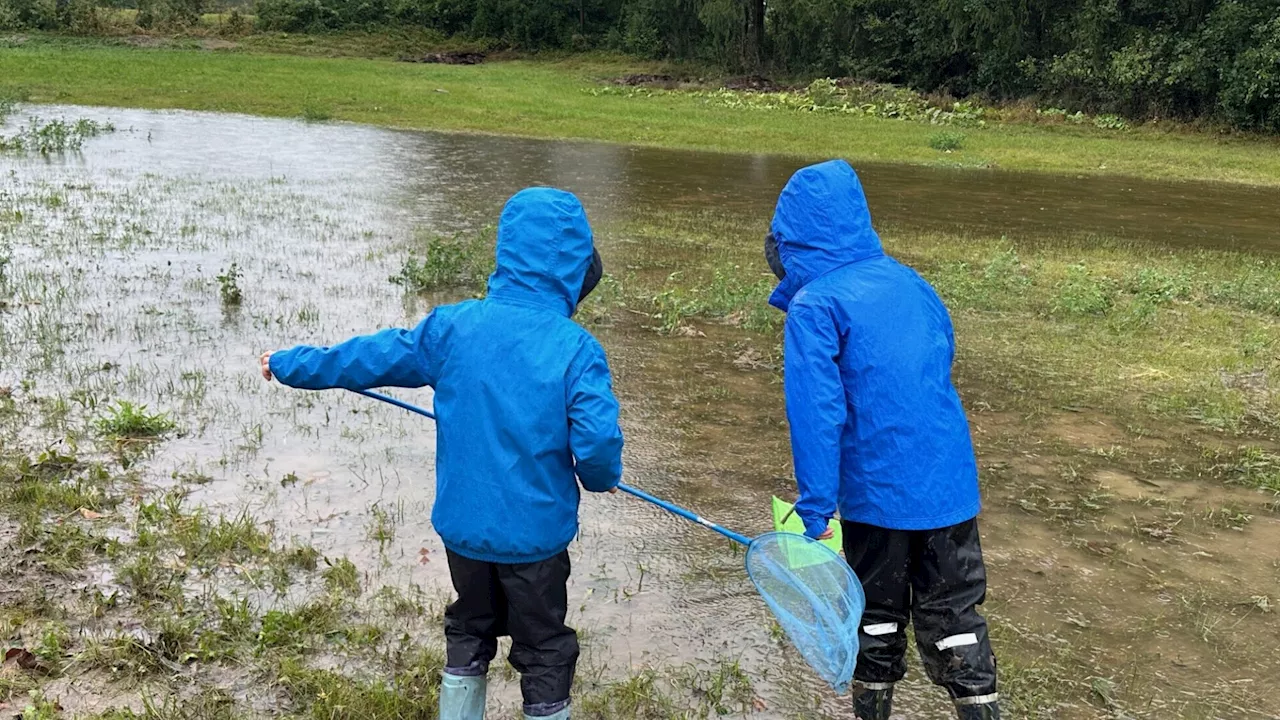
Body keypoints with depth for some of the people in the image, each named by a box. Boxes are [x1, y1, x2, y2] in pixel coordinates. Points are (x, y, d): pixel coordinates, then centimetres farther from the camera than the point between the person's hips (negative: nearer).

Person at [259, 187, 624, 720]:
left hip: (462, 524, 4)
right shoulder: (576, 349, -19)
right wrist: (600, 477, 1)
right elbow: (597, 441, -24)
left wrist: (291, 365, 18)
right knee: (544, 654, 15)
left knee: (469, 636, 26)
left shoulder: (451, 327, -8)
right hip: (536, 532, -4)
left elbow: (369, 357, 3)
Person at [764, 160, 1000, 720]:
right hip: (950, 483, 4)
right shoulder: (910, 283, 6)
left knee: (878, 612, 15)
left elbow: (815, 413, -20)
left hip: (878, 490, -4)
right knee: (953, 611, 15)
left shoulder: (814, 306, -14)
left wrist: (815, 509, -16)